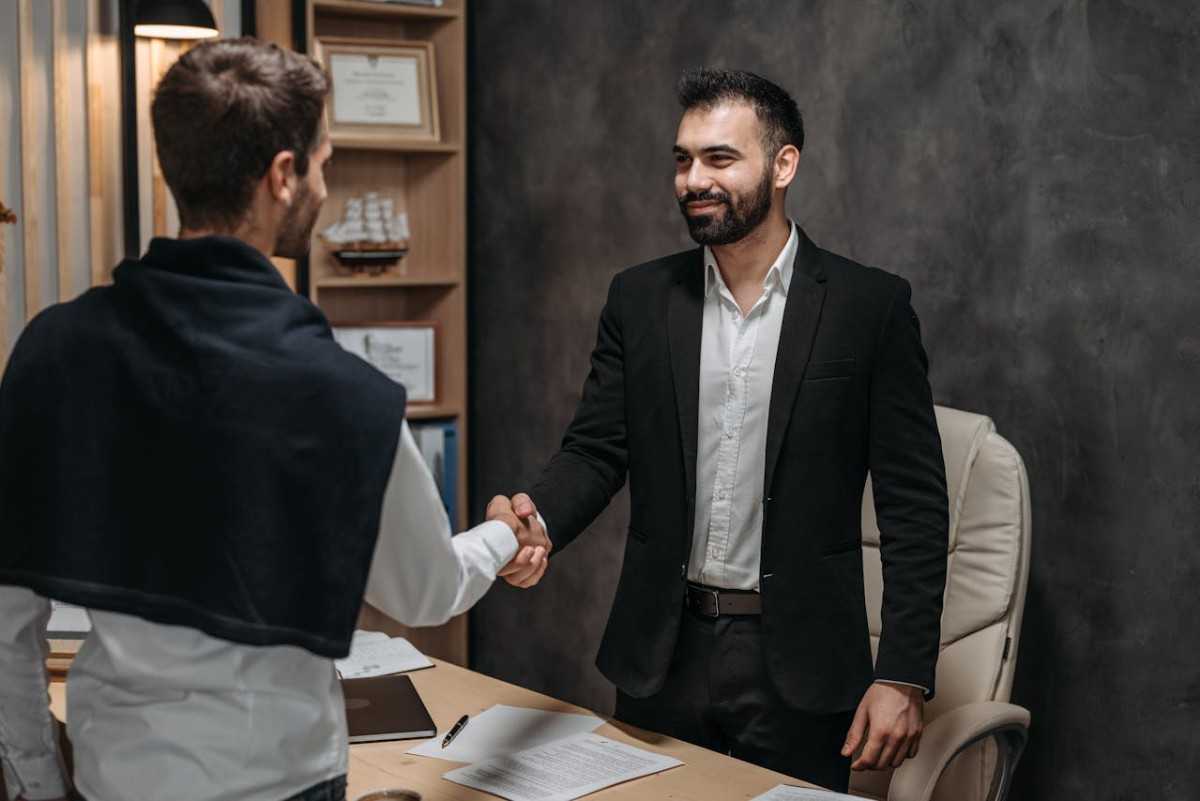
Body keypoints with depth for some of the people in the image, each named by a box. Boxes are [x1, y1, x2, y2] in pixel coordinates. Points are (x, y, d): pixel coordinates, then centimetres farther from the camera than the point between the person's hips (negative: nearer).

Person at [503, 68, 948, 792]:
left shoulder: (871, 305, -5)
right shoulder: (640, 298, 4)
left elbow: (913, 502, -5)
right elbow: (596, 451, 2)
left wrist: (904, 677, -11)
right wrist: (537, 518, -21)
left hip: (798, 661, -3)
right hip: (662, 653, 3)